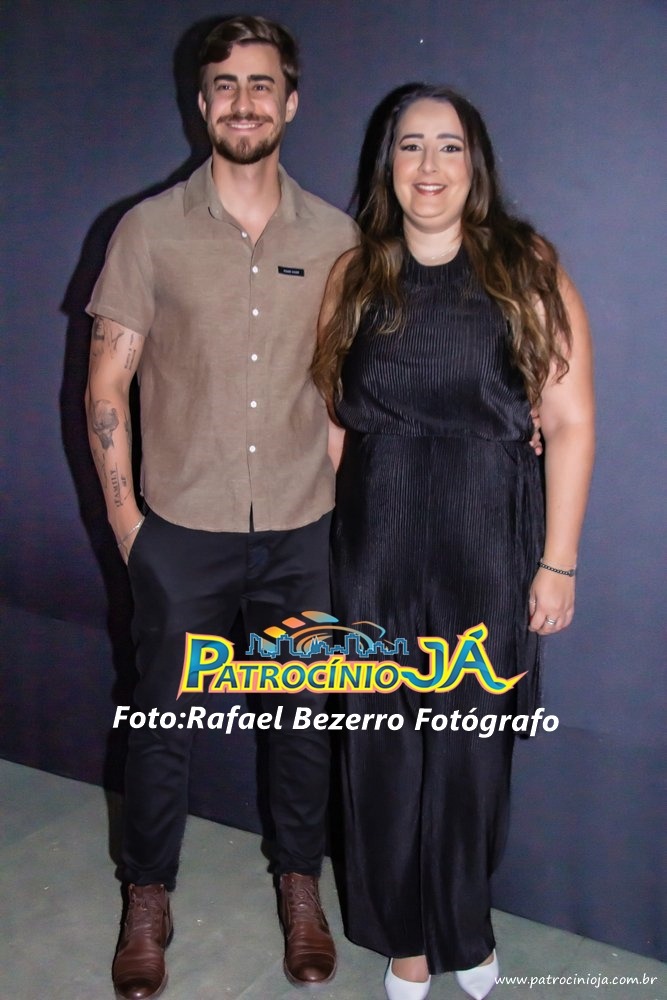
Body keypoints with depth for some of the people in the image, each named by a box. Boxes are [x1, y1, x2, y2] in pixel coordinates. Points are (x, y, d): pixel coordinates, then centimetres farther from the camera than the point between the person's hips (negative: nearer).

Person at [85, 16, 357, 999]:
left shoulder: (335, 237, 3)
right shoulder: (149, 230, -2)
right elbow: (107, 382, -1)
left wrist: (347, 498, 4)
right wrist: (122, 513, -3)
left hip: (302, 532, 2)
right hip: (181, 530, -1)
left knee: (305, 717, 14)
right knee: (164, 722, 11)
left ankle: (301, 888, 37)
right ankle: (148, 905, 34)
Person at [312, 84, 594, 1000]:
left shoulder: (528, 275, -3)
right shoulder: (354, 276, 5)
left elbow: (570, 425, -5)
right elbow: (330, 418, 7)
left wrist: (557, 563, -8)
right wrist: (323, 543, 3)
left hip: (487, 549, -2)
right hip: (377, 549, 2)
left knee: (473, 742, 9)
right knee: (387, 742, 10)